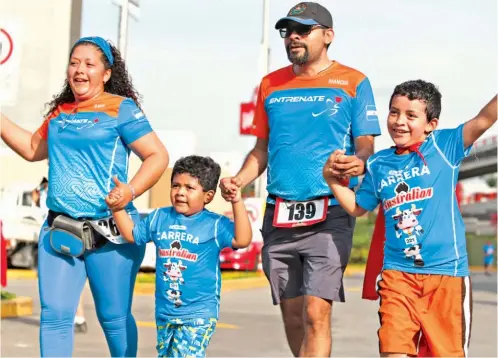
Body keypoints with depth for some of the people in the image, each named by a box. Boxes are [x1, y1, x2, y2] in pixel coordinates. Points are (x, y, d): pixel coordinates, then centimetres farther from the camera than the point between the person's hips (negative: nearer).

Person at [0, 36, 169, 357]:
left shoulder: (120, 109, -3)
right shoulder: (60, 112, 16)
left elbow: (158, 156, -7)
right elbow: (33, 149, 31)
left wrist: (131, 191, -22)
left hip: (110, 232, -5)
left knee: (114, 316, 6)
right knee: (55, 314, -4)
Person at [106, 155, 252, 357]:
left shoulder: (214, 225, -9)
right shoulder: (159, 218, 5)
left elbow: (242, 240, -24)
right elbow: (132, 234, 20)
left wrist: (237, 203, -30)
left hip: (199, 313, -6)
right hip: (165, 311, 6)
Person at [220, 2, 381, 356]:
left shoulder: (353, 82, 3)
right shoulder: (271, 85, 15)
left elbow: (366, 147, 0)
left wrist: (358, 163, -23)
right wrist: (238, 181, 1)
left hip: (329, 214, -5)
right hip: (279, 217, 5)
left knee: (316, 314, -15)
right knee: (292, 317, 9)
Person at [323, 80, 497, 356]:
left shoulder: (444, 146, -1)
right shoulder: (379, 165, 10)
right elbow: (357, 207, 23)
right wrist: (332, 178, 11)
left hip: (446, 271, -2)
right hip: (397, 272, 3)